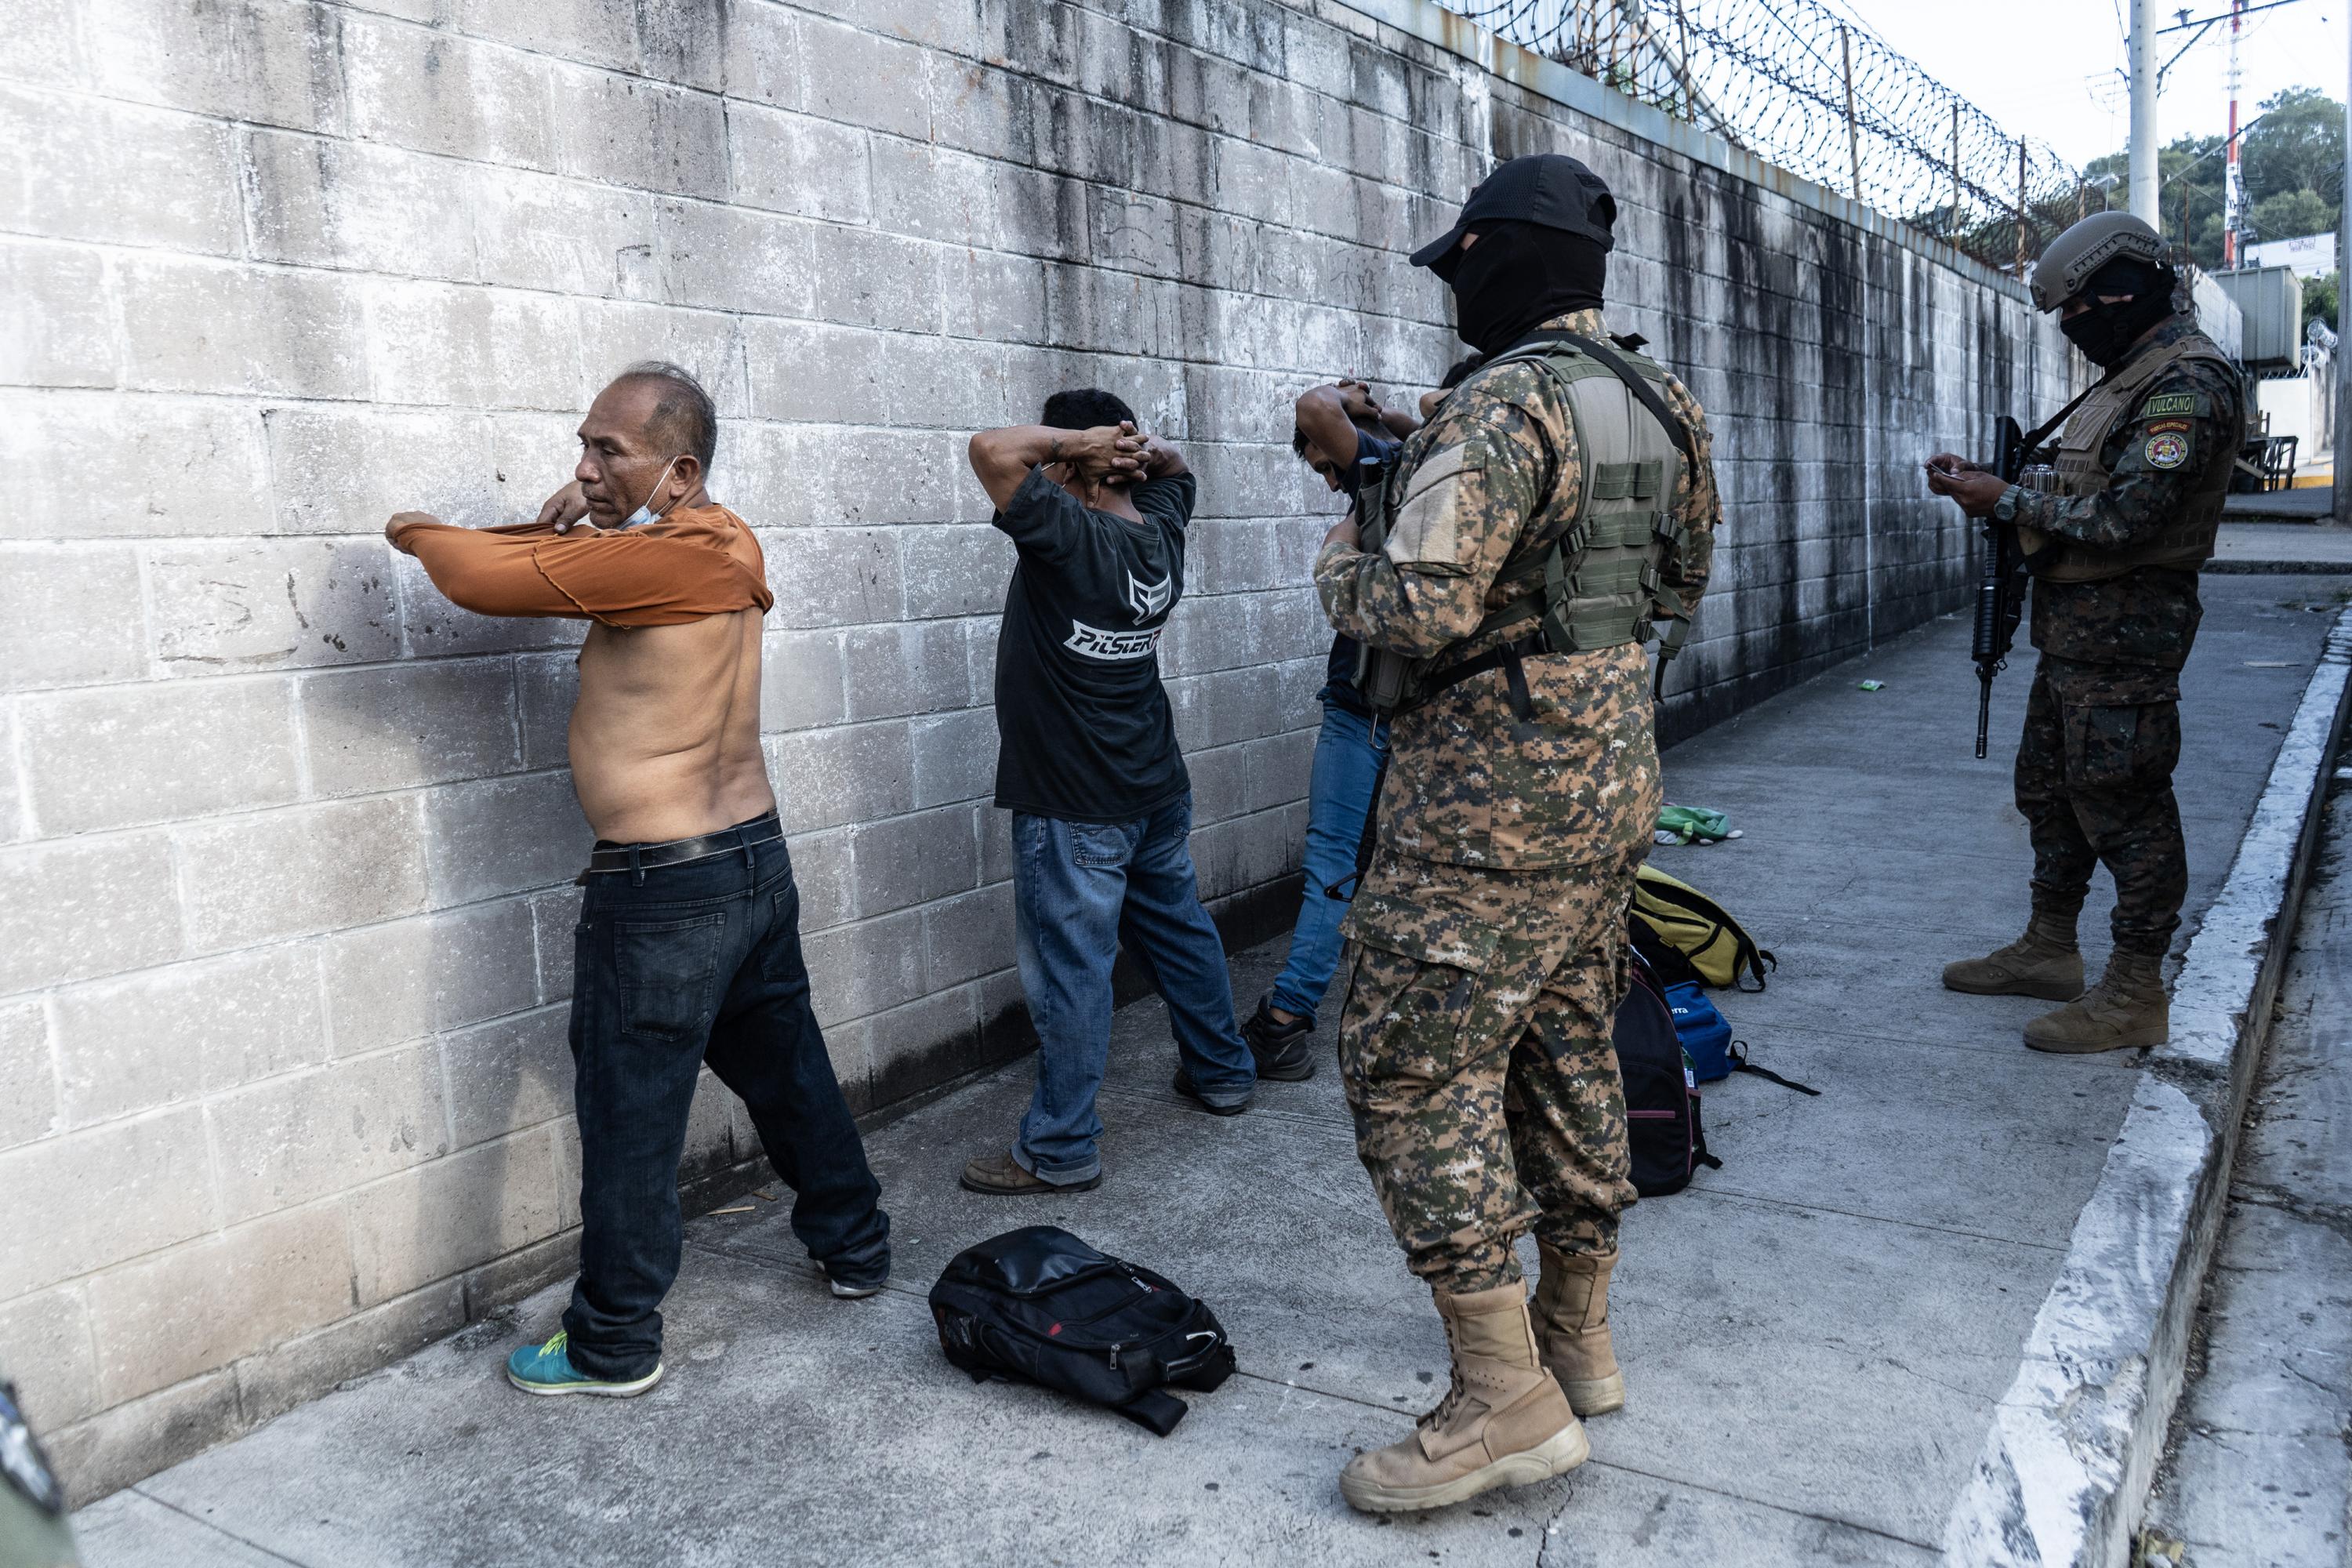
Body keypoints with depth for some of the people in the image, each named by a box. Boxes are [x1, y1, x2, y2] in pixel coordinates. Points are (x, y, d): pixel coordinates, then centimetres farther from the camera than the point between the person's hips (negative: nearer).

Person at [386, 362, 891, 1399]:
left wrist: (417, 531, 2)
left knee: (630, 1120, 5)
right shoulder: (722, 545, 8)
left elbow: (486, 578, -19)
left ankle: (614, 1347, 18)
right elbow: (551, 575, 20)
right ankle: (856, 1247, 37)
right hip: (756, 857, 9)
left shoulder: (661, 557, -19)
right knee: (787, 1070, 22)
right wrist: (570, 526, -2)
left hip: (663, 889, -9)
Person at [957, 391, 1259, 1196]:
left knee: (1069, 968, 0)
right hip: (1158, 790, 9)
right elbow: (1174, 466, 23)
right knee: (1180, 929, 22)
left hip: (1074, 806, -8)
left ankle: (1060, 1150, 9)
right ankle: (1222, 1070, 39)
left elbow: (993, 449, -29)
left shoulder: (1070, 537, -21)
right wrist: (1136, 449, 3)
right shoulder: (1159, 532, 3)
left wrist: (1075, 438, -15)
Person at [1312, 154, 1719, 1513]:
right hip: (1613, 778, 10)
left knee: (1416, 1069, -3)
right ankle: (1579, 1340, 31)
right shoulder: (1657, 406, 11)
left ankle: (1507, 1401, 1)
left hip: (1494, 799, -10)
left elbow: (1422, 611, -26)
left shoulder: (1507, 405, -18)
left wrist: (1345, 562, -3)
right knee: (1570, 1049, 18)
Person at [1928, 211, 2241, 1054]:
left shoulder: (2188, 385, -17)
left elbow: (2122, 522, -25)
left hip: (2123, 632, -11)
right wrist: (1988, 483, 6)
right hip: (2076, 627, 11)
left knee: (2121, 804, -4)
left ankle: (2135, 994, 5)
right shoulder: (2132, 377, 16)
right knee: (2049, 787, 17)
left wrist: (2006, 501, -16)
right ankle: (2049, 951, 30)